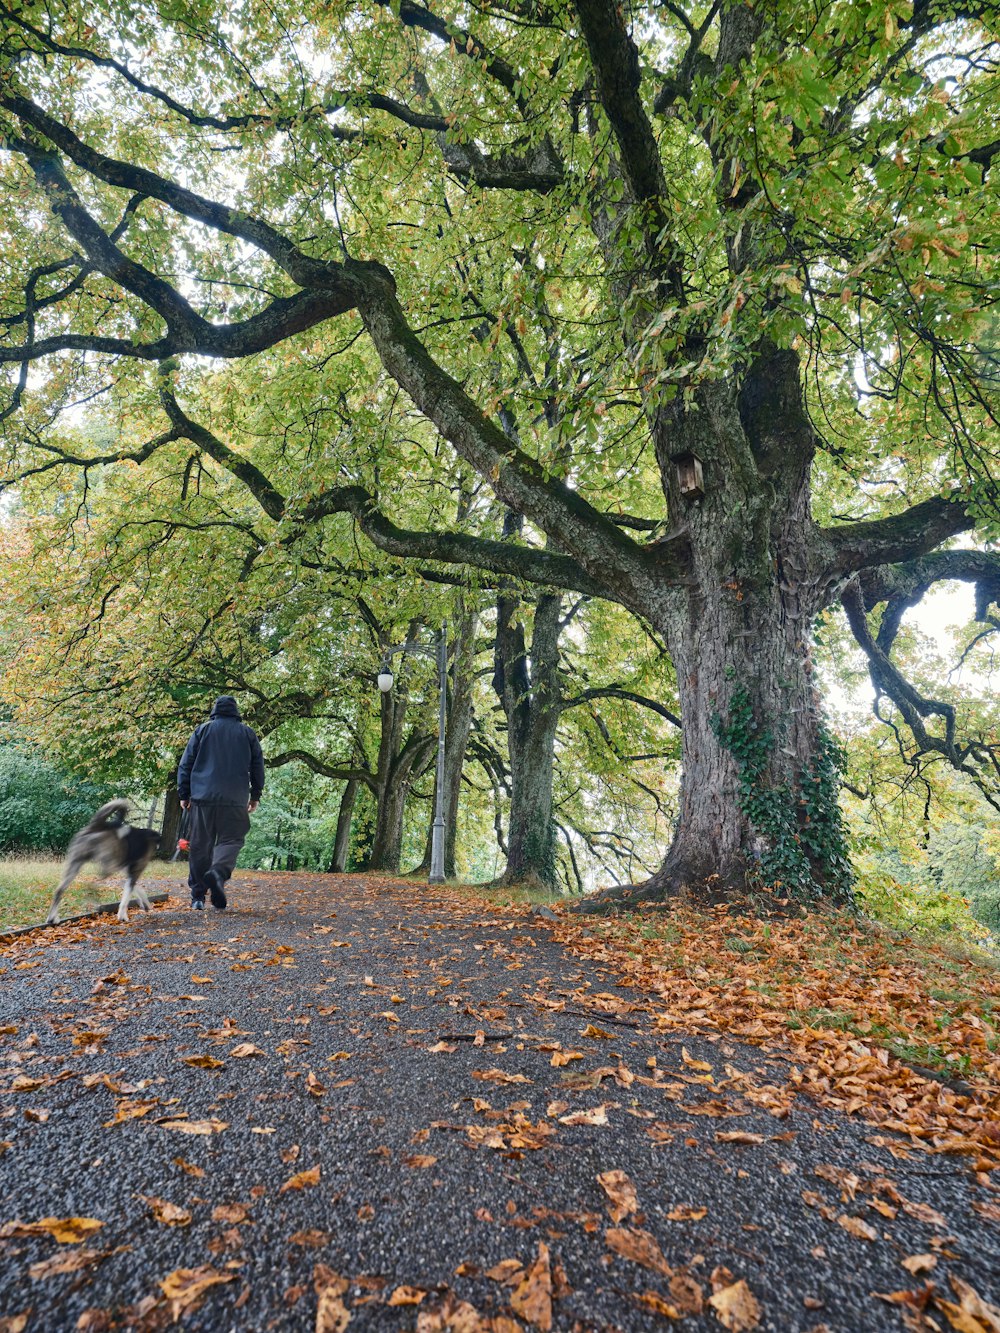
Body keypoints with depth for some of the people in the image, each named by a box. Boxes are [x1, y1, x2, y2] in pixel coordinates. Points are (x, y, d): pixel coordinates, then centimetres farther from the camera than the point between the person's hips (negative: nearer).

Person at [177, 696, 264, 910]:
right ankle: (218, 872, -25)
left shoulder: (202, 730, 9)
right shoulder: (247, 733, 10)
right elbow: (257, 766, 12)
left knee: (200, 844, 7)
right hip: (235, 800, -1)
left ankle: (198, 894, 10)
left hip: (202, 797, 1)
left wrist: (184, 794, 12)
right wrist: (255, 795, 19)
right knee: (231, 840, 3)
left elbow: (186, 764, 7)